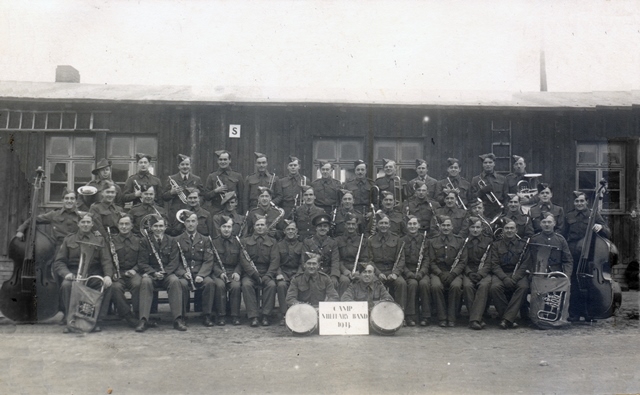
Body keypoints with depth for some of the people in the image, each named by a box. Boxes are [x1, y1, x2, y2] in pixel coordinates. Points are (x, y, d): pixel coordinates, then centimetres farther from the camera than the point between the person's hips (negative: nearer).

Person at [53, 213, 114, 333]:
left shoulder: (99, 240, 16)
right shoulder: (69, 240, 15)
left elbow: (106, 261, 5)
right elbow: (59, 262, 7)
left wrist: (108, 275, -16)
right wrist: (66, 273, -15)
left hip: (94, 275, 0)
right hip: (74, 274, 0)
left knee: (107, 286, -30)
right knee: (66, 285, -33)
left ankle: (97, 321, -17)